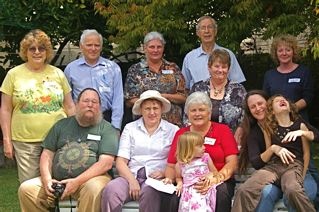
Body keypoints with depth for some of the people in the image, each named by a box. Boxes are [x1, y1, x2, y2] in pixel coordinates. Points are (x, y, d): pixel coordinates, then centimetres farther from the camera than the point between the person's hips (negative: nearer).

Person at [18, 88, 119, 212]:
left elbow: (106, 163, -9)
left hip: (91, 178, -4)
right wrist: (46, 179, -5)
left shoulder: (107, 129, 2)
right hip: (58, 180, 4)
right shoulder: (62, 125, 16)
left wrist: (77, 181, -18)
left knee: (94, 189, -37)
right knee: (26, 189, -14)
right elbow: (47, 154, 14)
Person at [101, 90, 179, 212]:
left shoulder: (173, 130, 8)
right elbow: (120, 162, 5)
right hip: (131, 175, 1)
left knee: (149, 192, -36)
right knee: (111, 190, -31)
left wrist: (164, 172, -14)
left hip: (156, 178, -1)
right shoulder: (130, 128, 12)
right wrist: (132, 181, -13)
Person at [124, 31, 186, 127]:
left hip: (173, 122, 1)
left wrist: (165, 96, -11)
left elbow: (183, 97, 5)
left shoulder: (173, 68, 9)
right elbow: (129, 101, 2)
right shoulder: (135, 70, 5)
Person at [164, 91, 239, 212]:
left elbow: (232, 163, -3)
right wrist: (169, 179, -10)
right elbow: (171, 166, 13)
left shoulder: (223, 130, 6)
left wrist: (216, 178, -21)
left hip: (220, 181, -1)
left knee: (221, 191, -34)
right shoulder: (180, 134, 14)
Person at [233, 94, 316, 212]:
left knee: (293, 190, -39)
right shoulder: (269, 128, 18)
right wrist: (274, 148, -3)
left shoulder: (299, 125, 14)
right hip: (272, 165, 2)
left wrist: (302, 176, 3)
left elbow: (306, 153, 13)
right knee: (244, 190, -27)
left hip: (294, 165, -2)